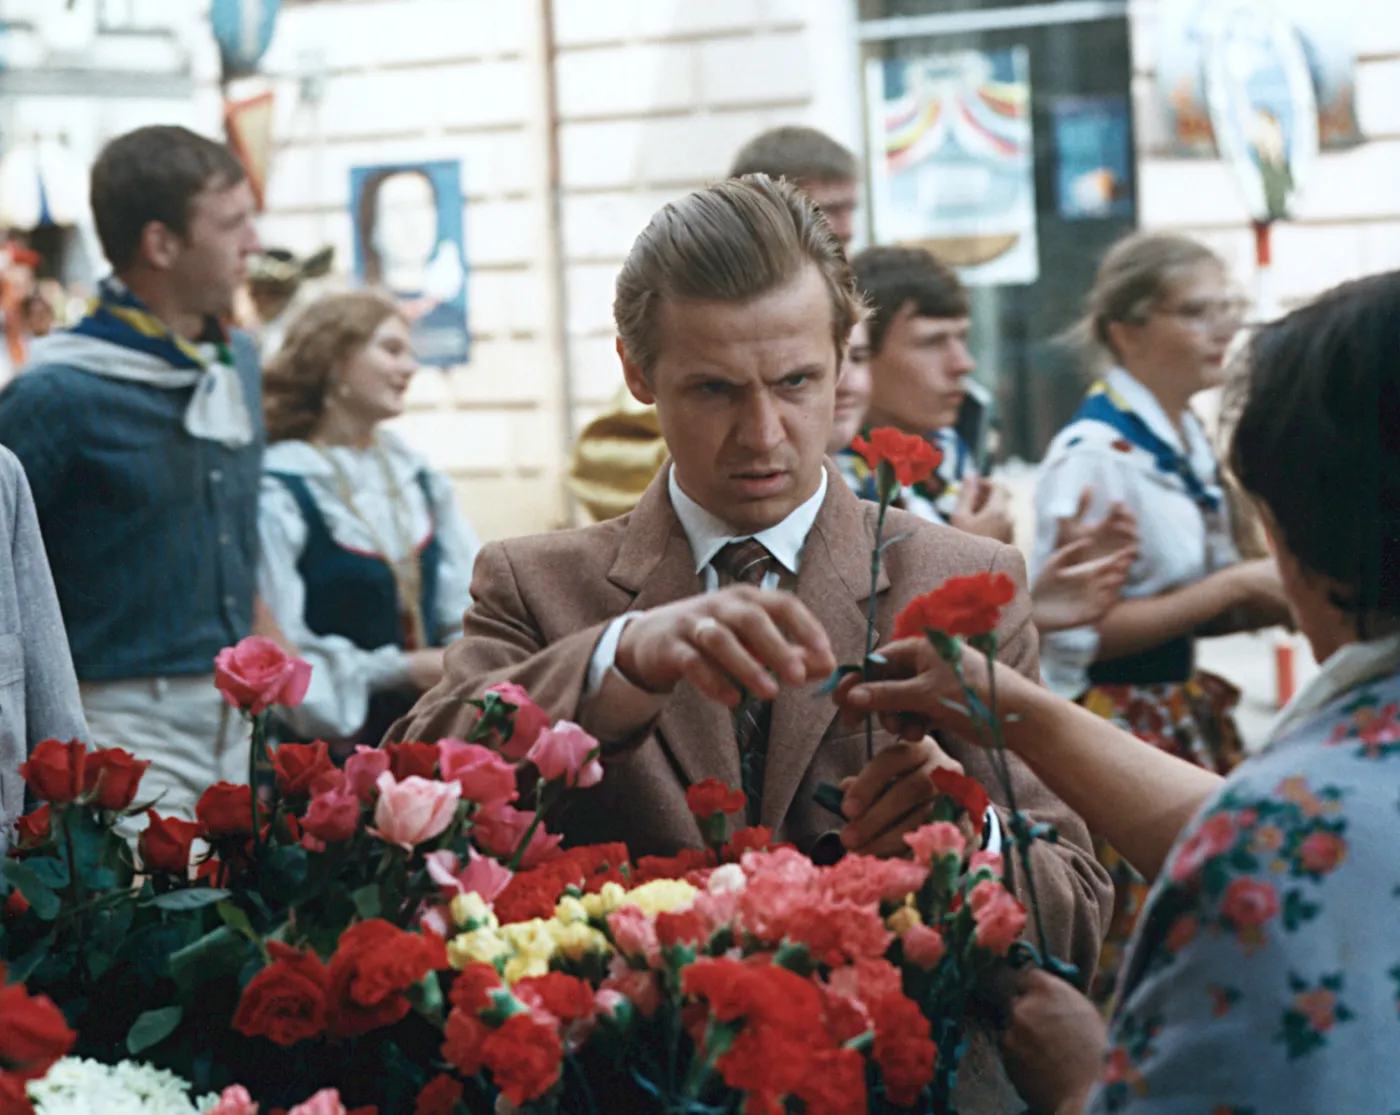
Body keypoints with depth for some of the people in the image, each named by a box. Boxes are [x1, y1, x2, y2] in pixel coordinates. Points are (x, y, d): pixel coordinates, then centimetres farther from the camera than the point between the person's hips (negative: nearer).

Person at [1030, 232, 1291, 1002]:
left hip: (1187, 722, 8)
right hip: (1114, 730, -8)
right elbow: (1077, 629, -21)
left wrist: (1267, 599, 1)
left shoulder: (1186, 440, 10)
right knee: (1127, 960, -5)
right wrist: (1234, 587, -17)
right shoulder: (1092, 455, -16)